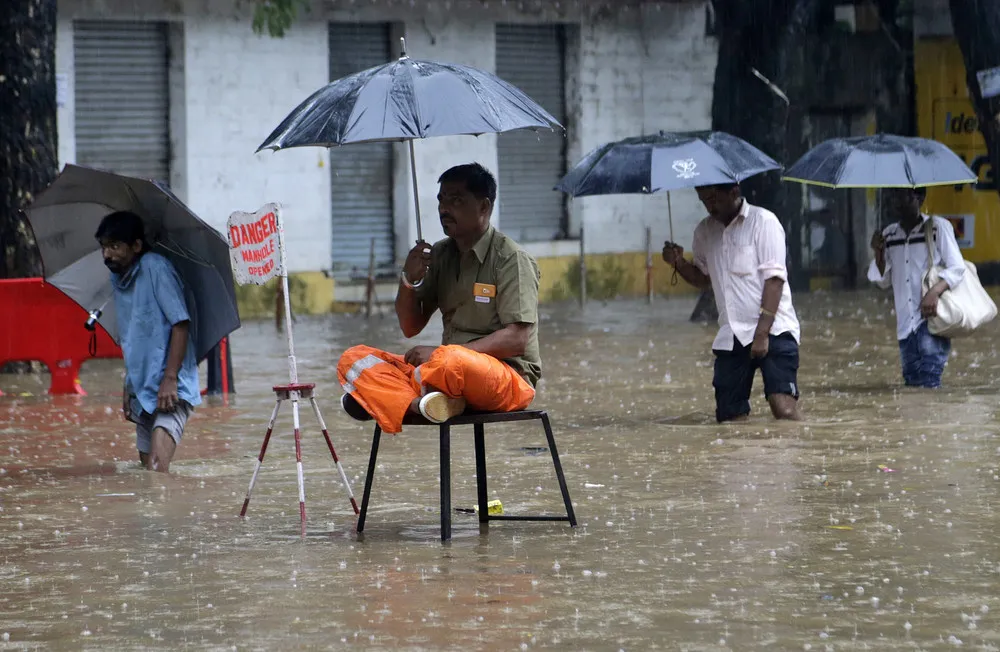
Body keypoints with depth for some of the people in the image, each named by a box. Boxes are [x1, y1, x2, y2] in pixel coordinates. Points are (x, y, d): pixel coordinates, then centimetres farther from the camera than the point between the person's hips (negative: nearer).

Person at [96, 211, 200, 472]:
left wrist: (169, 379, -21)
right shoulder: (117, 280, 13)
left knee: (157, 465, -25)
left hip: (171, 390, -9)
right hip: (142, 390, 9)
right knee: (147, 468, 9)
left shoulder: (156, 268, -12)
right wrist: (128, 387, 20)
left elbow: (180, 324, -16)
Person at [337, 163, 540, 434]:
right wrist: (410, 280, -5)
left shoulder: (512, 259, -7)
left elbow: (517, 339, -16)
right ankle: (421, 403, -35)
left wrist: (442, 353, -22)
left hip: (510, 378, -7)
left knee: (451, 362, -42)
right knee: (352, 360, -9)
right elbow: (410, 328, 15)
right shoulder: (440, 255, 14)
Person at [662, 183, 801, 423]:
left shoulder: (763, 221, -5)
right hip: (731, 337, 6)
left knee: (784, 408, -24)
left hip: (772, 329, -6)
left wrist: (762, 333, -18)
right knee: (729, 418, 1)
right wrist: (679, 264, 5)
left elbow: (774, 279, -11)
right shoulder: (705, 231, 14)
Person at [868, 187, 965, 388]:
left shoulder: (938, 227, -1)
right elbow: (883, 281, 17)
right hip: (906, 324, 6)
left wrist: (935, 291, -23)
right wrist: (879, 254, -2)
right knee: (912, 380, 3)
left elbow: (957, 268, -5)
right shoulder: (889, 235, 13)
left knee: (927, 381, -18)